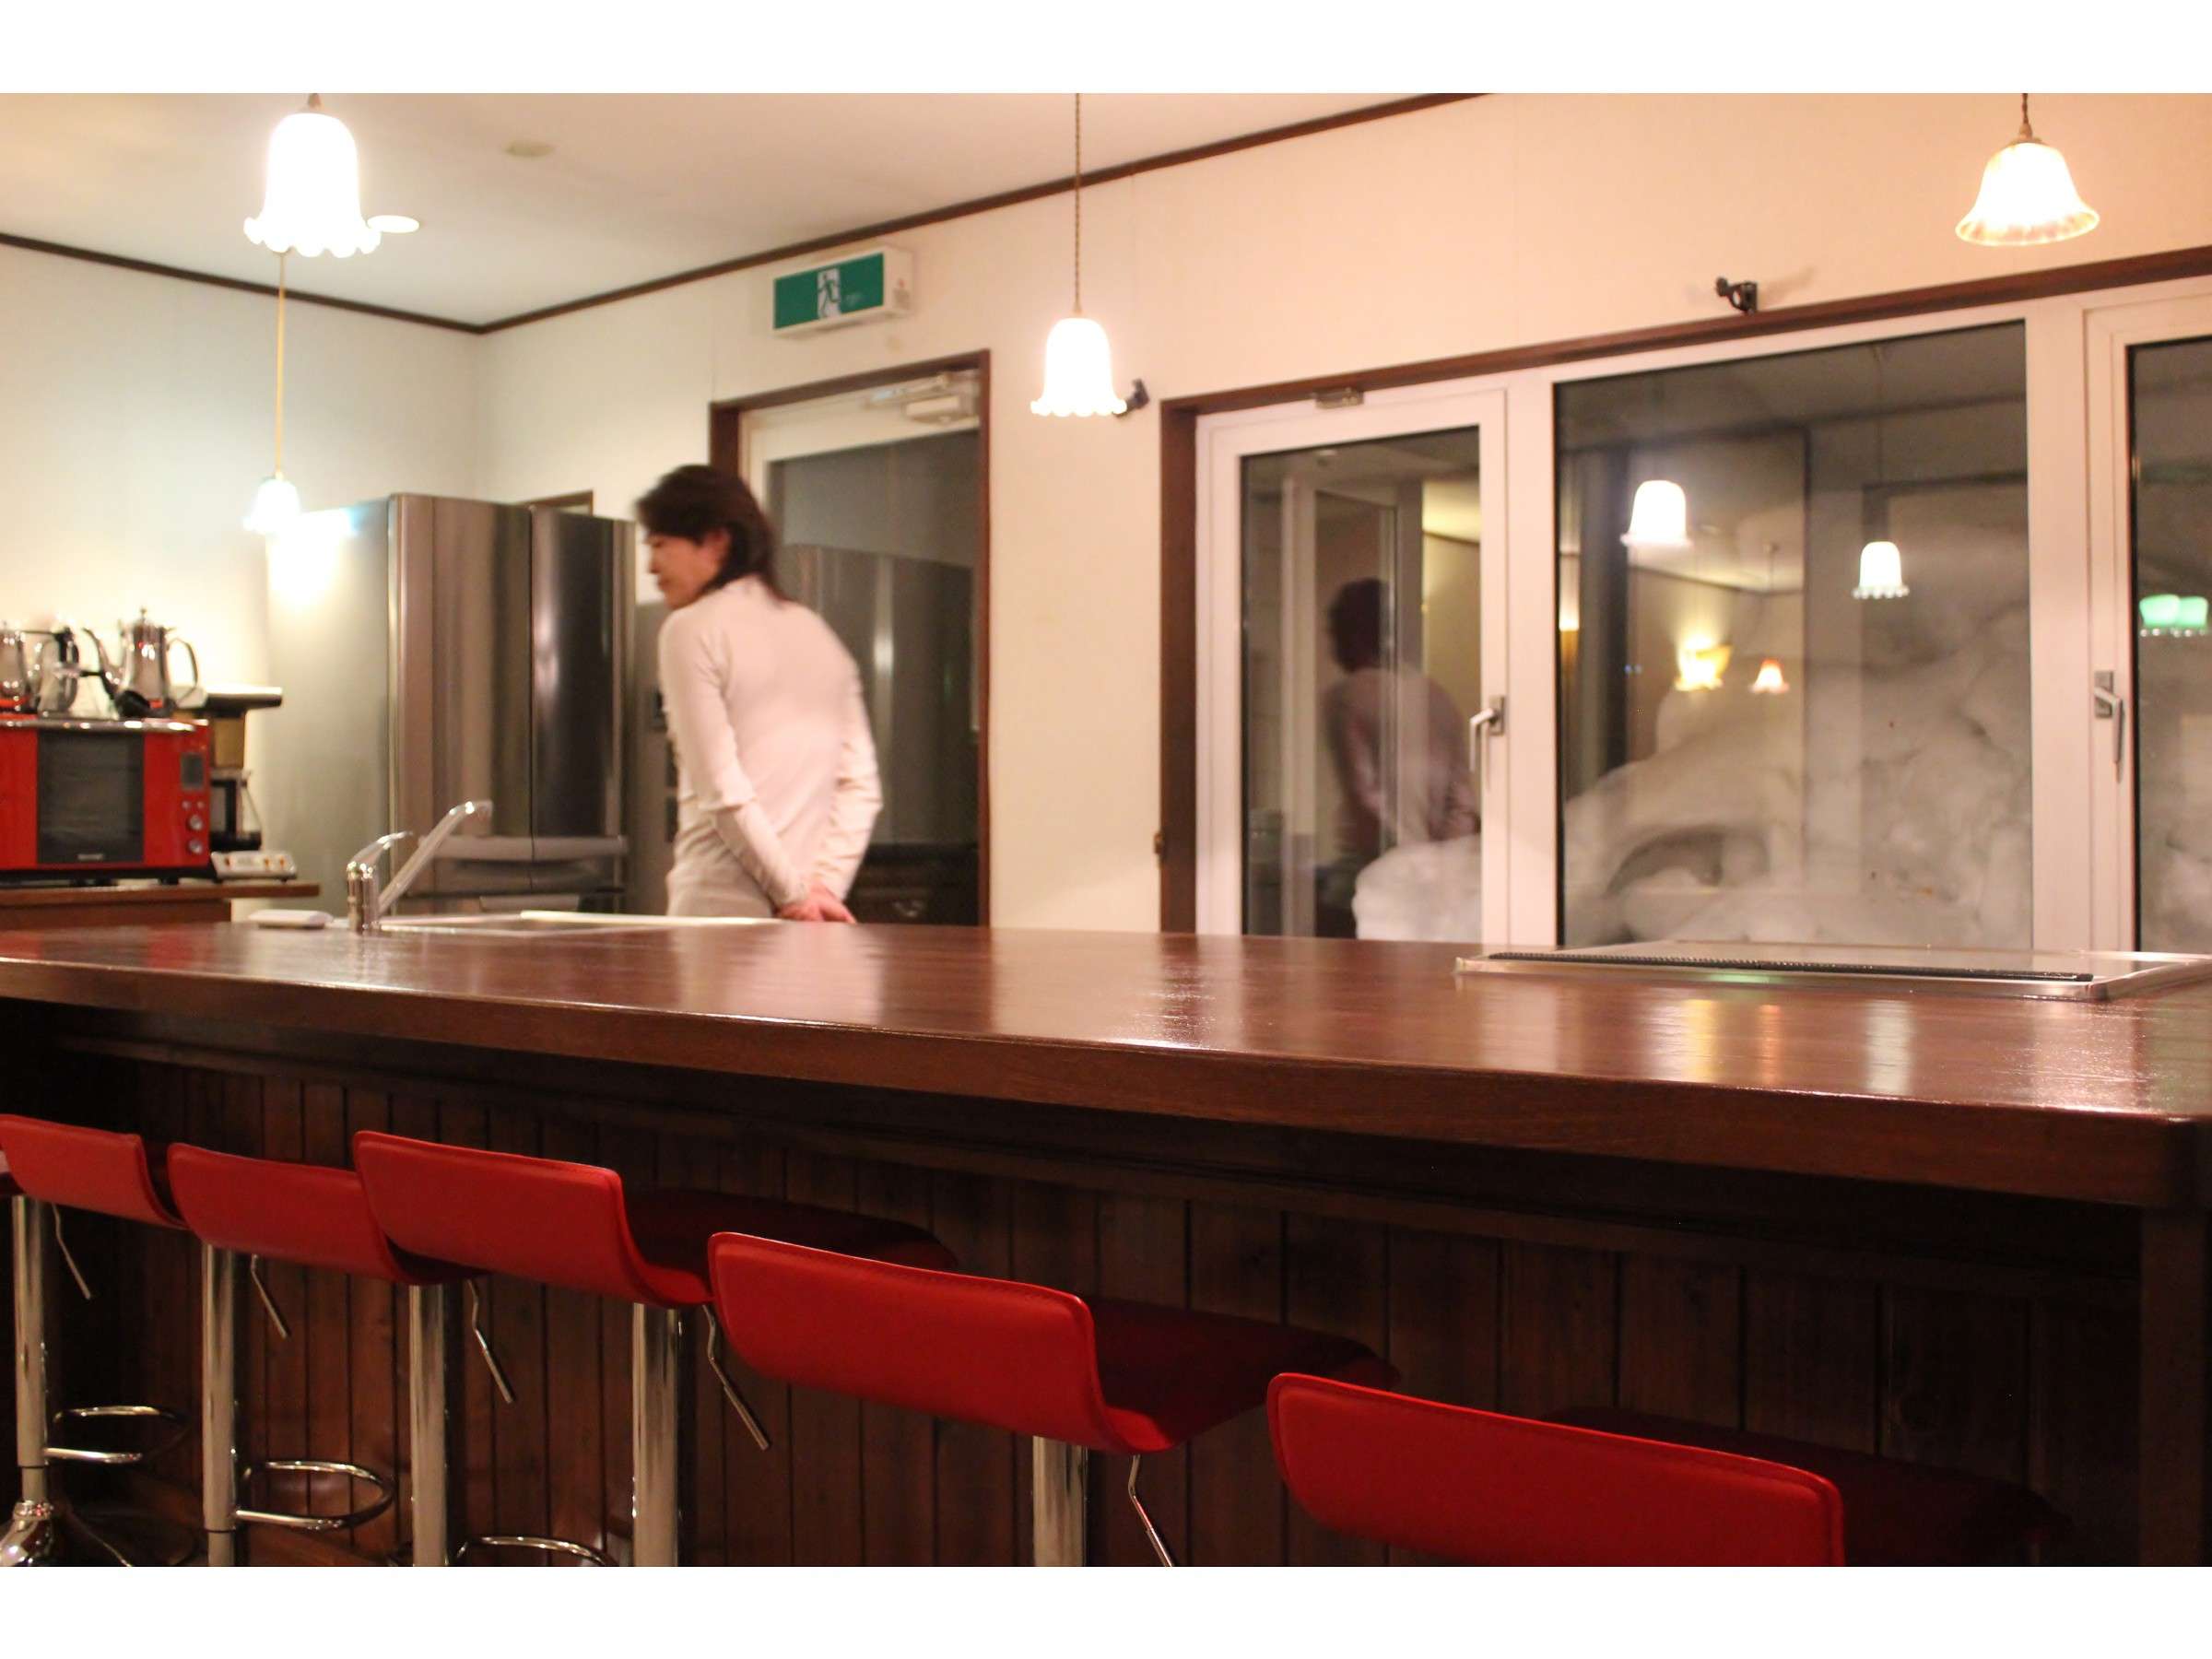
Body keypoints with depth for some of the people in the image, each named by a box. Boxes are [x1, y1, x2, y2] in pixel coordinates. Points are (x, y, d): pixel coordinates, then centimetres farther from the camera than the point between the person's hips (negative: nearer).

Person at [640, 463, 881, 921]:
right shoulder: (816, 630, 16)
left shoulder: (691, 629, -4)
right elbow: (861, 785, 8)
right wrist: (824, 886, 0)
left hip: (721, 904, -6)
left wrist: (795, 894, -8)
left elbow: (722, 791, -12)